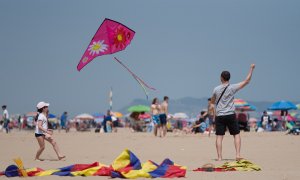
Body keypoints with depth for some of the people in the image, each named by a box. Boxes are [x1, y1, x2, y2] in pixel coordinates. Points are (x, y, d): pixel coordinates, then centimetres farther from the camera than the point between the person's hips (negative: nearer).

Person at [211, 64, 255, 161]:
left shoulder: (216, 89, 2)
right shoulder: (232, 88, -4)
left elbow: (212, 101, 17)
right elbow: (246, 81, 0)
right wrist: (251, 69, 8)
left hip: (219, 116, 1)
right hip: (230, 115, -1)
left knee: (219, 136, 2)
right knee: (236, 135, 8)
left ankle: (219, 157, -3)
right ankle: (238, 154, -3)